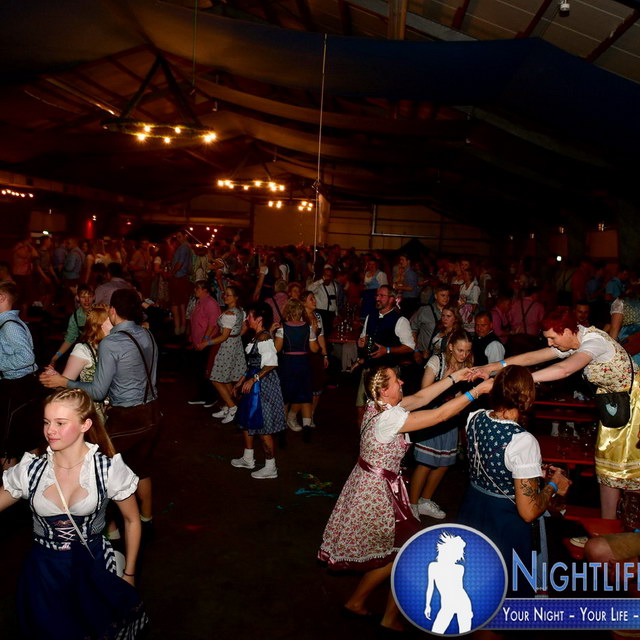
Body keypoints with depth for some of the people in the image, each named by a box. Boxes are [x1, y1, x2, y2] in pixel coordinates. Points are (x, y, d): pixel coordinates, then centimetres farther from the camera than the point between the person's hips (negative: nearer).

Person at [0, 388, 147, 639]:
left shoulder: (109, 469, -13)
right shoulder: (29, 470, -9)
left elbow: (132, 521, 0)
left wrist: (129, 574, 6)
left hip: (94, 566, -1)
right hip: (44, 570, 1)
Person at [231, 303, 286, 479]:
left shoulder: (264, 337, -19)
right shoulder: (257, 336, 12)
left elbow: (271, 364, -26)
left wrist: (253, 379, -27)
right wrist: (241, 381, 22)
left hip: (263, 384, -11)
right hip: (254, 383, 11)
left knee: (262, 426, -3)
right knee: (247, 420, 21)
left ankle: (270, 468, 8)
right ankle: (248, 459, 37)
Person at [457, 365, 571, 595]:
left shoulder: (475, 418, -11)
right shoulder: (523, 441, -31)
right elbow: (528, 512, -27)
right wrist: (553, 485, -10)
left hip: (470, 511, 6)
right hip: (505, 525, -6)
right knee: (506, 590, 23)